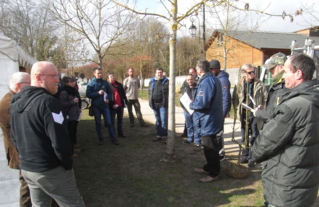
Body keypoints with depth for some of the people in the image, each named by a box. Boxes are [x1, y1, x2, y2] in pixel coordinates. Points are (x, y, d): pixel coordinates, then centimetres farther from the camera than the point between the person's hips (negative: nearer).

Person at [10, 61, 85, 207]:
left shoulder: (16, 102, 6)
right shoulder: (47, 101, -21)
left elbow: (14, 137, 14)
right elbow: (60, 141, -24)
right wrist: (68, 164, -10)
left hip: (26, 168, 8)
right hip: (51, 171, -8)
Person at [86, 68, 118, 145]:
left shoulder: (105, 82, 3)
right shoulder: (91, 83, -2)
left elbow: (110, 92, 10)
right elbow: (88, 94, -8)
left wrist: (108, 98, -7)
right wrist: (98, 93, -18)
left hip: (105, 105, 1)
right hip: (96, 106, -1)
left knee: (109, 122, 1)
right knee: (98, 123, 9)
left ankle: (113, 138, 8)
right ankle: (101, 138, 21)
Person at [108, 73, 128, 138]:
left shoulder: (119, 85, 11)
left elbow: (123, 94, 14)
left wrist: (125, 102, 7)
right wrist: (112, 105, -16)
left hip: (120, 105, 4)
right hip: (113, 107, -4)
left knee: (120, 120, 12)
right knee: (112, 121, 4)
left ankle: (120, 133, 23)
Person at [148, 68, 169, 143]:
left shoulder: (166, 81, 0)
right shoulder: (151, 81, 12)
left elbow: (168, 93, -2)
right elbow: (149, 92, 15)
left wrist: (166, 103, -9)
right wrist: (150, 102, 7)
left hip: (163, 104, -4)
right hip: (154, 104, 4)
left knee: (164, 121, -4)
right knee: (158, 121, 13)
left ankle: (164, 136, 3)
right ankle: (159, 135, 22)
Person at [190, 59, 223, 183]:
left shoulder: (206, 82, -23)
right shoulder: (214, 79, 11)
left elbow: (202, 103, -29)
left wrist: (191, 105, -10)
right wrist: (194, 102, 12)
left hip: (208, 121, -11)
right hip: (212, 119, 11)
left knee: (210, 148, 2)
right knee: (209, 147, 22)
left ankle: (214, 174, 16)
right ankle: (208, 168, 37)